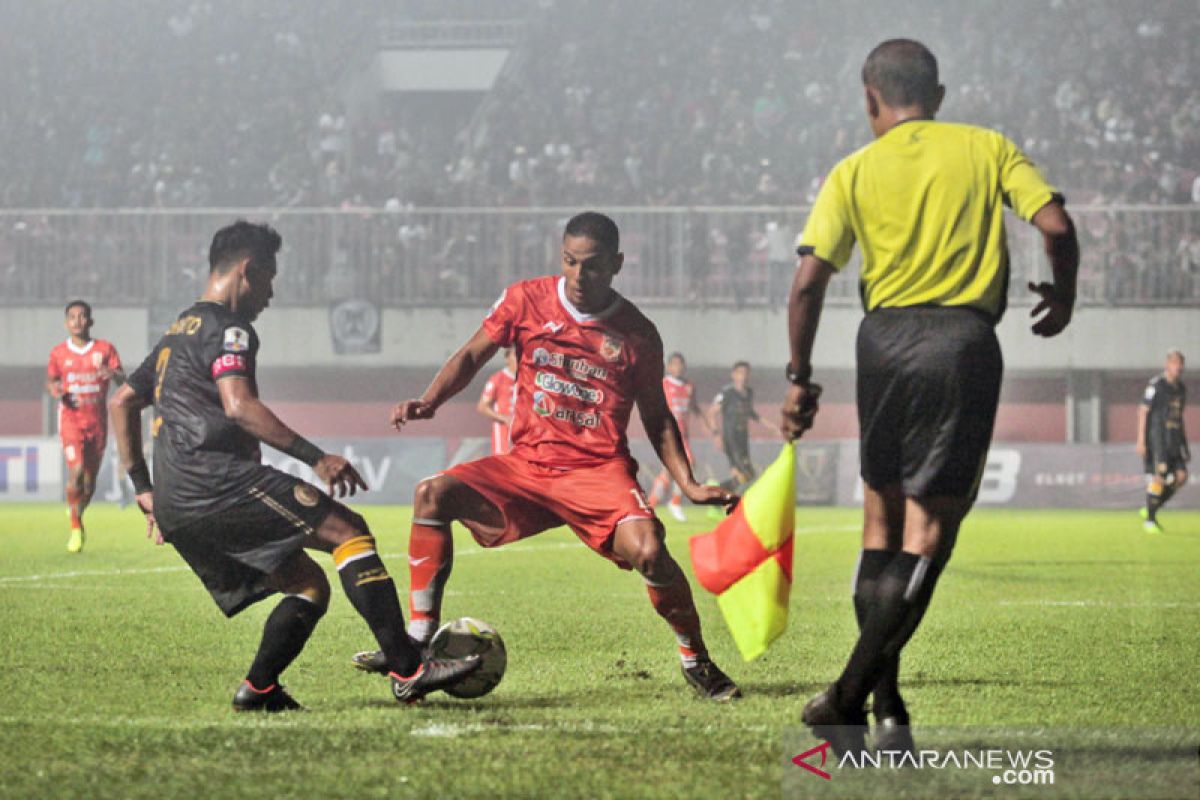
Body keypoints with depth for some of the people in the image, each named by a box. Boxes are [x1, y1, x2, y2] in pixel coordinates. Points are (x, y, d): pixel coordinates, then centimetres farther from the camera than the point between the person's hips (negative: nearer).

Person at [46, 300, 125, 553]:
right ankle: (76, 527, -8)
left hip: (97, 420, 2)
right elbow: (51, 379, 18)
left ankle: (77, 514, 36)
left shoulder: (105, 349, 3)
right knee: (76, 471, -20)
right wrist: (54, 390, -7)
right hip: (71, 419, -2)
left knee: (90, 479, 7)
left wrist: (113, 373, -25)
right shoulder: (59, 353, 5)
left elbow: (122, 380, -1)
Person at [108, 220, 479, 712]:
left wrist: (143, 488, 32)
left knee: (310, 585, 13)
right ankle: (407, 671, -24)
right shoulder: (227, 329, -3)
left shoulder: (177, 334, 27)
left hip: (175, 511, 10)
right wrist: (316, 458, -23)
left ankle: (258, 689, -3)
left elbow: (121, 403, 35)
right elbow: (237, 406, -20)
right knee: (348, 530, -13)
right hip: (217, 482, -10)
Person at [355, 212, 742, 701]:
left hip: (600, 471, -3)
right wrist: (429, 402, -9)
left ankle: (696, 661, -4)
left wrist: (689, 485, 0)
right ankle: (418, 644, -14)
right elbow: (472, 355, 9)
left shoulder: (637, 333, 1)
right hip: (527, 465, 3)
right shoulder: (527, 301, 2)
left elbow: (656, 418, 10)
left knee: (648, 551, -29)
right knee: (434, 493, -18)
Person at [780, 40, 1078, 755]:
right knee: (931, 524, -1)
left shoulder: (854, 172, 7)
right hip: (966, 341, -2)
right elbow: (1057, 226, -3)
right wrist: (1063, 299, 15)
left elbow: (810, 280, -1)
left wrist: (800, 378, 7)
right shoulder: (989, 148, 7)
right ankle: (852, 694, -11)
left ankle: (885, 702, 13)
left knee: (883, 514, 15)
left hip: (885, 339, 2)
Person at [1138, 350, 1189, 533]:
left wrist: (1184, 444, 19)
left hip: (1174, 440, 7)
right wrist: (1141, 440, -14)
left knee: (1181, 476, -2)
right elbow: (1143, 411, -9)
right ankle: (1149, 520, -3)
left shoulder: (1181, 388, 16)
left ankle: (1151, 510, 12)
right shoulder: (1156, 385, -7)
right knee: (1158, 477, -12)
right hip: (1157, 438, -7)